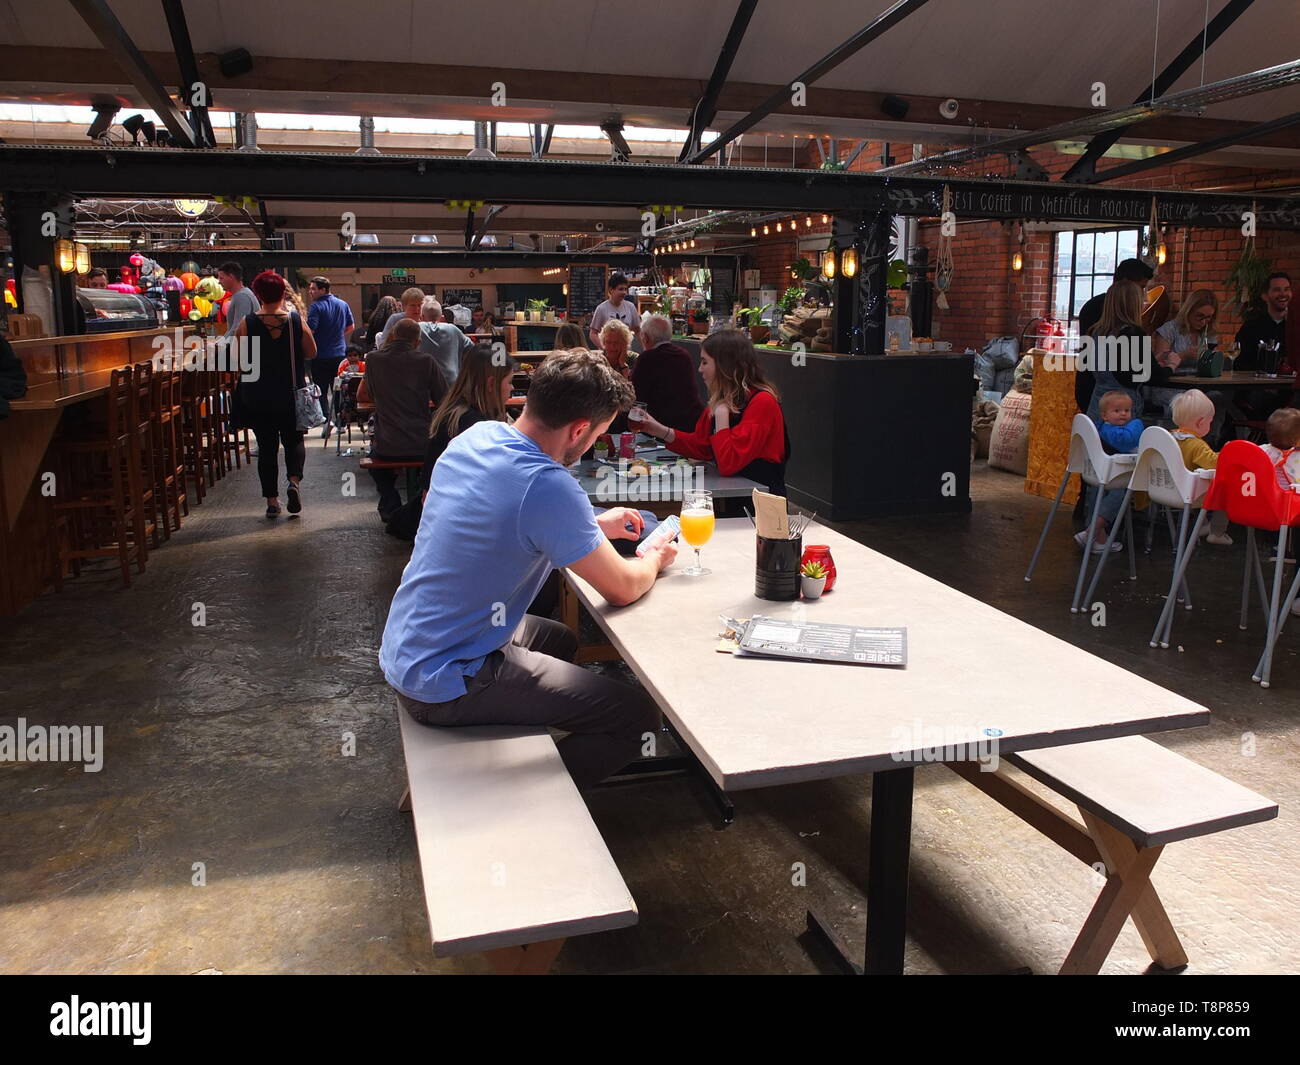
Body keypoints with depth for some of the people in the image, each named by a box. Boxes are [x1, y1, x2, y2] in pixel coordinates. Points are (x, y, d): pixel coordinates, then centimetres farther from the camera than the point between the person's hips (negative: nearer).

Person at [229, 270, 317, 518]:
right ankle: (294, 480, -10)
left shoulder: (247, 323, -9)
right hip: (291, 395, 0)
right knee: (293, 440, 16)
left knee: (267, 446, 9)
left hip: (258, 397, 0)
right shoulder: (297, 321, -8)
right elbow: (311, 353, 2)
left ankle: (272, 501, 9)